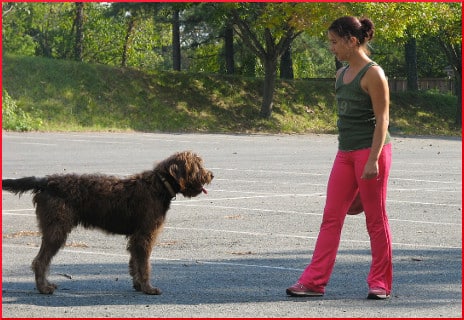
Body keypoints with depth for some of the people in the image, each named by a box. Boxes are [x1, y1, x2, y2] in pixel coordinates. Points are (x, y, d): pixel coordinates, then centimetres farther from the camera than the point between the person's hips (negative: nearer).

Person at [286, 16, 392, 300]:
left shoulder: (373, 74, -11)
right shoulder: (342, 74, 13)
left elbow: (382, 119, -14)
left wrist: (373, 160, -21)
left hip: (371, 151, -8)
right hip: (346, 153, 8)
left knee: (376, 219, 1)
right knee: (331, 218, 3)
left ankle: (381, 282, 11)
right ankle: (314, 281, 3)